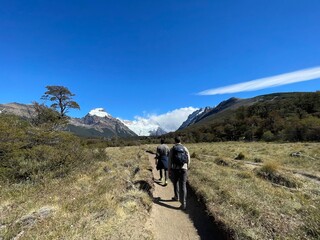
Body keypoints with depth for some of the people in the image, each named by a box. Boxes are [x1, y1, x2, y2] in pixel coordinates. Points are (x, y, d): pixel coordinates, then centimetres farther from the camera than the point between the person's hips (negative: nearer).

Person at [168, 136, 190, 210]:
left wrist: (169, 170, 5)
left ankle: (176, 197, 40)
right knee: (183, 186, 2)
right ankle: (183, 204, -3)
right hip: (183, 169, 1)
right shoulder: (185, 149, 2)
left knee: (175, 183, 24)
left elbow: (170, 161, -4)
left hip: (175, 169, -1)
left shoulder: (172, 149, -3)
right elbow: (188, 160, 5)